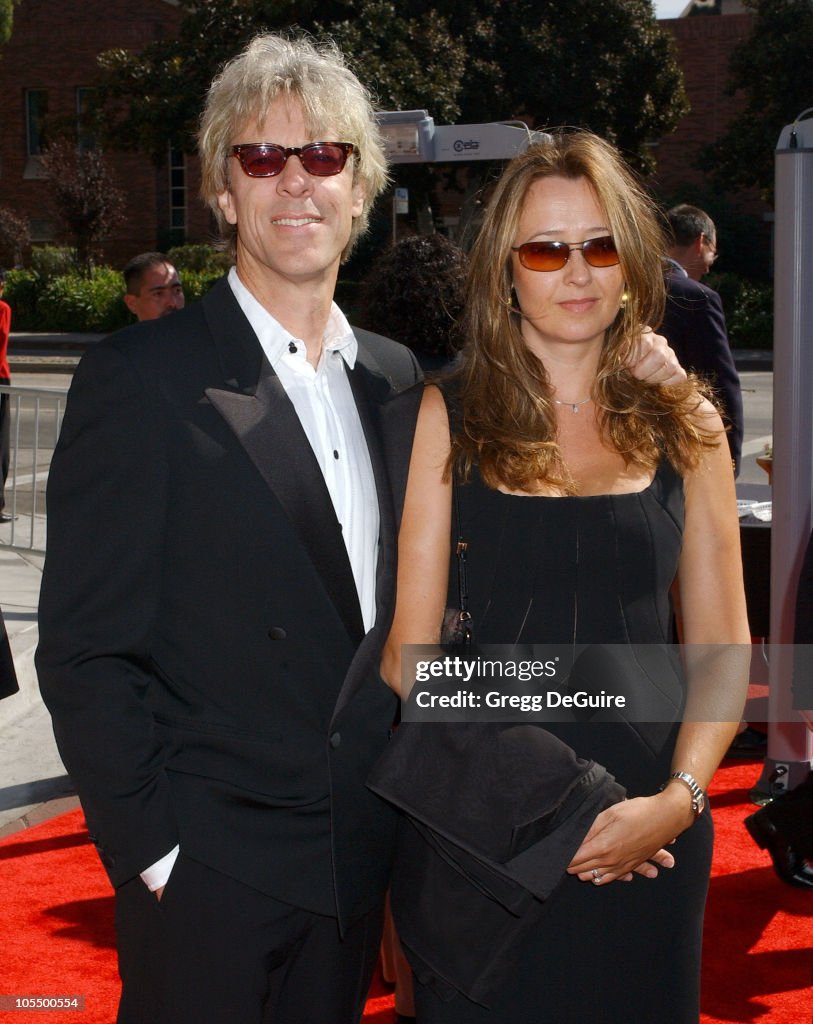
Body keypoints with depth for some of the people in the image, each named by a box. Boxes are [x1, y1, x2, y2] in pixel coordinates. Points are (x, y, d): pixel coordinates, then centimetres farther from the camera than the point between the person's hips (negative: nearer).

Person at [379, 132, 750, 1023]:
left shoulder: (684, 426, 4)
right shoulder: (446, 419, -3)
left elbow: (721, 648, 4)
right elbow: (410, 654, -6)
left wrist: (678, 799, -12)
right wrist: (554, 802, -14)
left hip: (649, 832, 2)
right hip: (477, 833, -2)